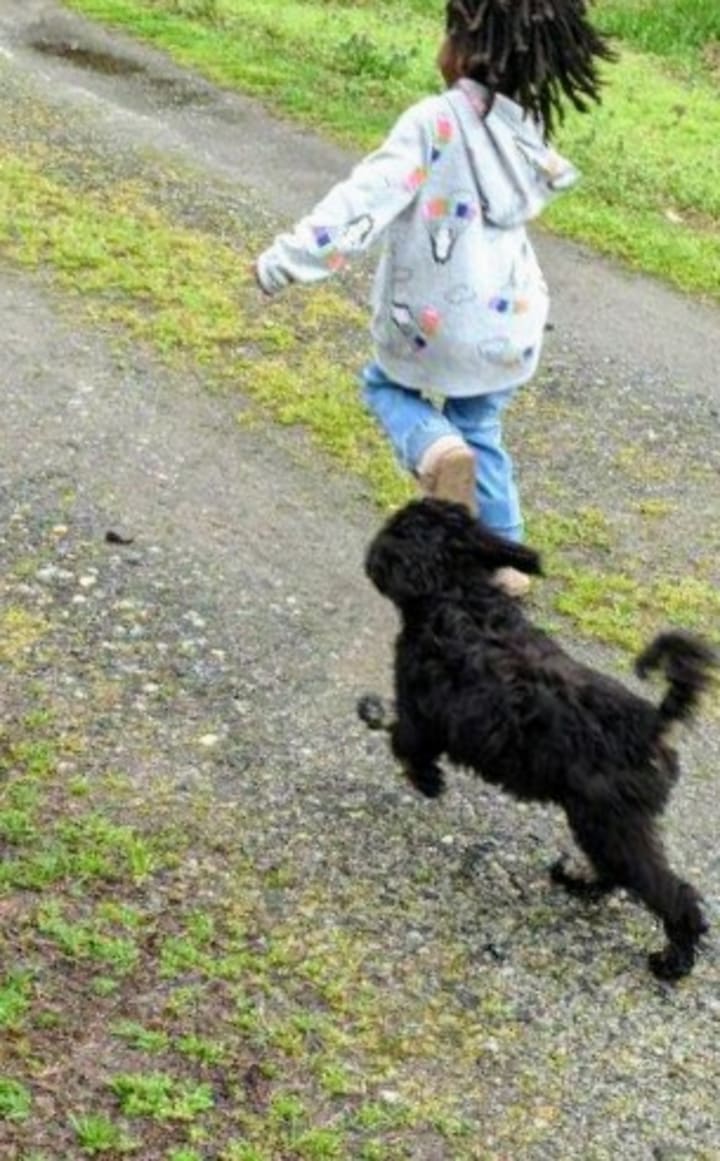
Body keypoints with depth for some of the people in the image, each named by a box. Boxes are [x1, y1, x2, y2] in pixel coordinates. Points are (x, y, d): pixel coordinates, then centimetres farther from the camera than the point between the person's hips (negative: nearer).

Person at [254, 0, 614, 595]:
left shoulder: (437, 120, -20)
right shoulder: (524, 130, 0)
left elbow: (370, 195, -26)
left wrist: (292, 254, -26)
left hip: (439, 323, -5)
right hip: (509, 322, 6)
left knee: (387, 385, 23)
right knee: (479, 429, 24)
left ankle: (437, 451, -8)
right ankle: (504, 559, 28)